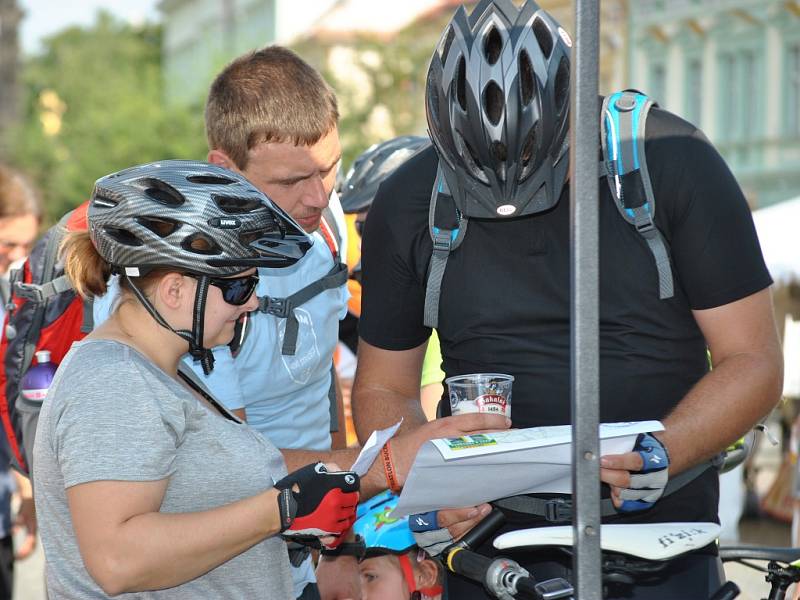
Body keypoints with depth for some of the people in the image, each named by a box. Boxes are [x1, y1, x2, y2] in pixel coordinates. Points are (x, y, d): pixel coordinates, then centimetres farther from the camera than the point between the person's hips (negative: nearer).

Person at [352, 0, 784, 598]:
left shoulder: (674, 164, -9)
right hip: (493, 552, 2)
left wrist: (661, 453, -24)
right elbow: (384, 388, 6)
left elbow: (753, 363, -7)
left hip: (661, 546, -1)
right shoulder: (408, 204, -2)